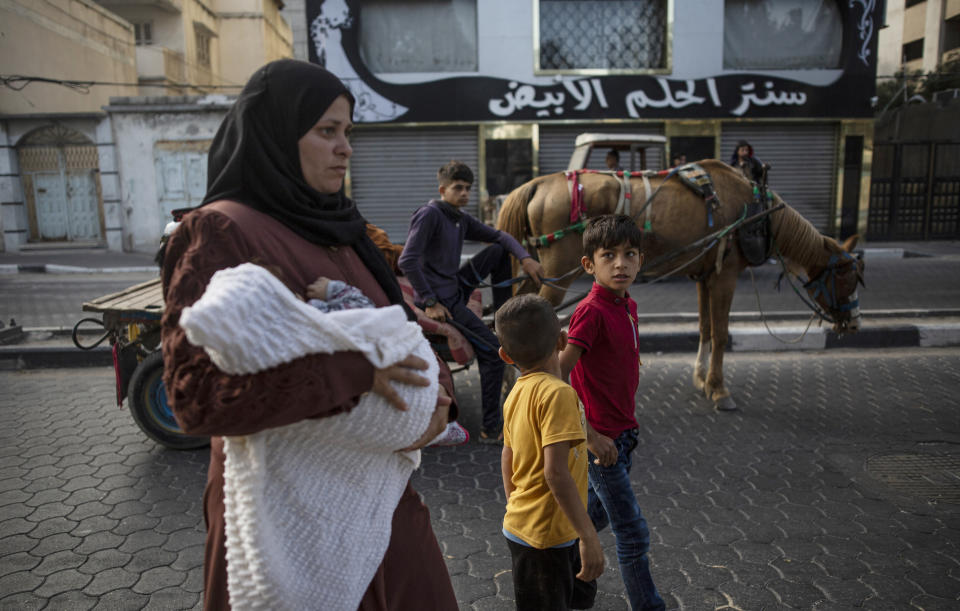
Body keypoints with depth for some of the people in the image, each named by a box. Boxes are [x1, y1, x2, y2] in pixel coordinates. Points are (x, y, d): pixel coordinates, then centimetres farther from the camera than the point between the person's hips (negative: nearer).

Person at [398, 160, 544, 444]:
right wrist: (430, 302, -22)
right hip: (441, 300, -8)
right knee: (493, 351, -11)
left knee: (499, 249, 8)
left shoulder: (462, 219, 11)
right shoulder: (429, 214, -14)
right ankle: (491, 429, -4)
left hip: (457, 288, 9)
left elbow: (499, 236, 15)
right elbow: (407, 261, -22)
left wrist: (525, 258, -3)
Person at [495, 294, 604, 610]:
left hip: (521, 523, 8)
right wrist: (588, 536, -25)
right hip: (545, 535, -8)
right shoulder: (558, 393, -23)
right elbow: (555, 472, -29)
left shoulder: (517, 392, 2)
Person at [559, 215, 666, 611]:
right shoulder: (591, 311, -21)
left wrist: (627, 425, 15)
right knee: (633, 533, 4)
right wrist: (590, 435, -22)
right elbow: (558, 378, -24)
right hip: (601, 438, -8)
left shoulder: (628, 307, 4)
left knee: (596, 514, 24)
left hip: (623, 433, 8)